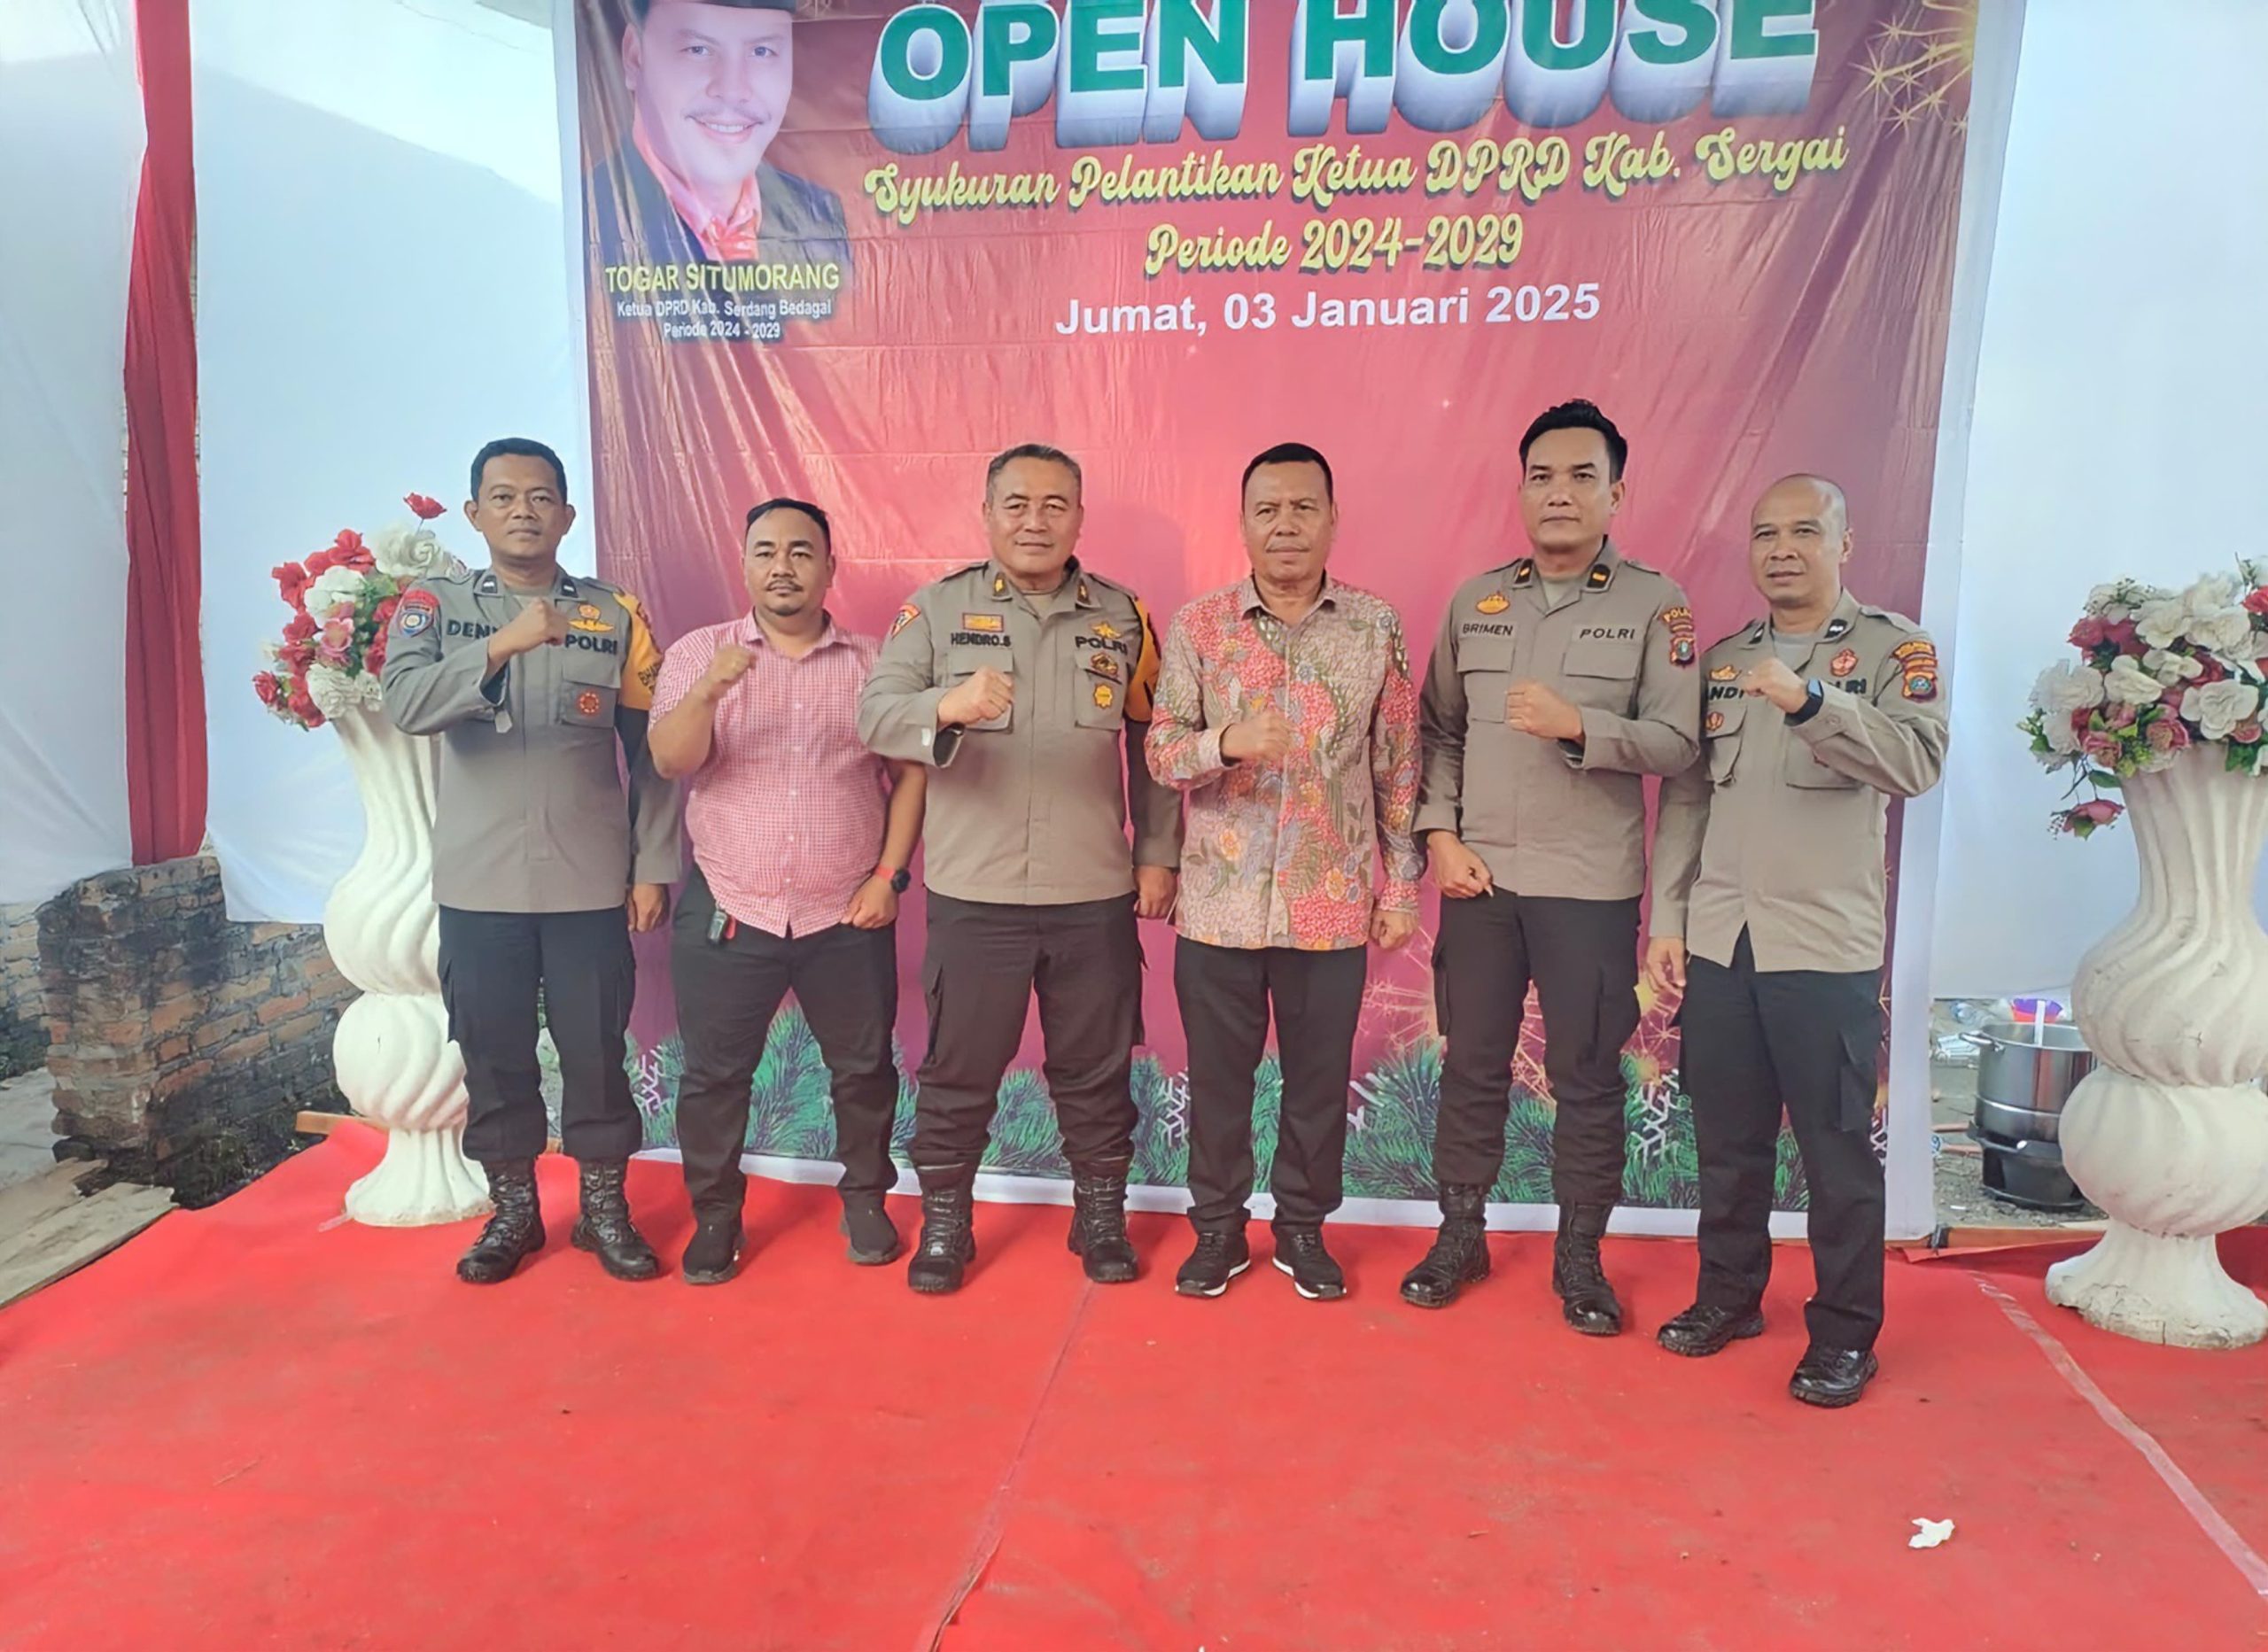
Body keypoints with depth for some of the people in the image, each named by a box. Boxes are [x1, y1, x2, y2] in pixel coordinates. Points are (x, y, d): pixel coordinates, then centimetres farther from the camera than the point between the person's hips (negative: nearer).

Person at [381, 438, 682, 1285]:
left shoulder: (616, 614, 1)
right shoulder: (432, 605, 1)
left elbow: (652, 752, 2)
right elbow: (405, 705, -18)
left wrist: (653, 867, -2)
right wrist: (501, 645, -32)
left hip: (590, 881, 0)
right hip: (478, 883, 1)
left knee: (596, 1048, 7)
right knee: (491, 1051, 10)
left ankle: (604, 1207, 23)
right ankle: (512, 1209, 28)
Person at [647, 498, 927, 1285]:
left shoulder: (872, 662, 3)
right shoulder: (698, 653, 0)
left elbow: (911, 770, 3)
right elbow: (671, 760, -12)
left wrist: (890, 873, -5)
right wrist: (708, 690, -31)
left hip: (849, 916, 1)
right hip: (726, 913, 0)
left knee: (864, 1067, 11)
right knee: (713, 1074, 8)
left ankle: (865, 1198, 30)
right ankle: (715, 1215, 26)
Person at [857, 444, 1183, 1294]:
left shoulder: (1122, 616, 6)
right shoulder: (936, 608, 0)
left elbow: (1151, 745, 10)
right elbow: (874, 714, -12)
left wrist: (1158, 853, 7)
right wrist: (946, 707, -32)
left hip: (1096, 895, 2)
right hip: (973, 894, -1)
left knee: (1097, 1072, 14)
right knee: (957, 1072, 10)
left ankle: (1101, 1218, 32)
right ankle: (943, 1225, 30)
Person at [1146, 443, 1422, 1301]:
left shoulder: (1377, 628, 0)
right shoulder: (1198, 626, -1)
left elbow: (1399, 767, 4)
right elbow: (1160, 752, -4)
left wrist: (1400, 886, 3)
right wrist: (1225, 742, -25)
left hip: (1333, 906, 0)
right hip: (1220, 902, 0)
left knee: (1320, 1078, 12)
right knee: (1217, 1077, 12)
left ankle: (1303, 1228, 33)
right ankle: (1218, 1228, 31)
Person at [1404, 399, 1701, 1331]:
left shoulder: (1654, 605, 0)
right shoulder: (1474, 602, 8)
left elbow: (1677, 742, -7)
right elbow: (1439, 732, 9)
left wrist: (1577, 725, -22)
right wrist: (1439, 835, -2)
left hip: (1592, 883, -2)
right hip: (1478, 873, 2)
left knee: (1587, 1076, 7)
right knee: (1472, 1063, 11)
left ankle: (1579, 1255, 23)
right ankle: (1460, 1235, 26)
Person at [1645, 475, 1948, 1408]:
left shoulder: (1893, 649, -1)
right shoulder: (1723, 661, 11)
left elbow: (1920, 761, -18)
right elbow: (1684, 798, 9)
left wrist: (1809, 700, -31)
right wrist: (1665, 923, 5)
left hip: (1827, 946, -4)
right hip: (1716, 942, 4)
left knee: (1838, 1146, 4)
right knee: (1727, 1138, 13)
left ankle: (1844, 1332, 20)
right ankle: (1728, 1295, 29)